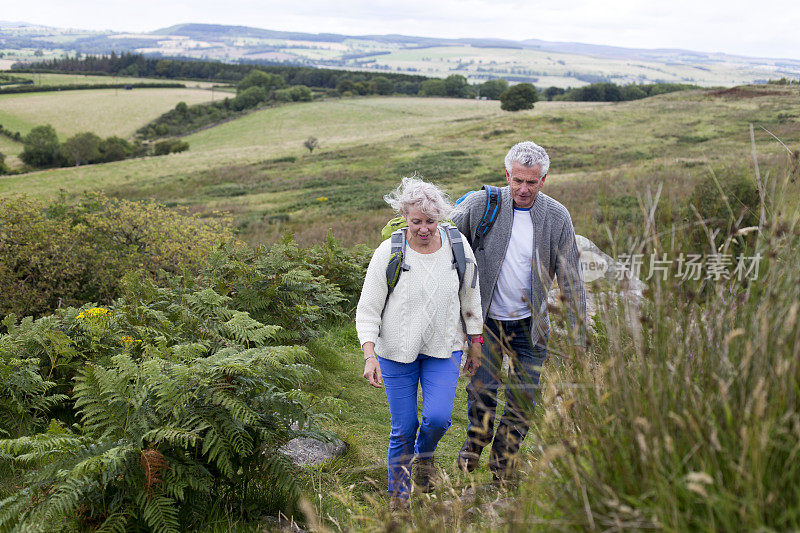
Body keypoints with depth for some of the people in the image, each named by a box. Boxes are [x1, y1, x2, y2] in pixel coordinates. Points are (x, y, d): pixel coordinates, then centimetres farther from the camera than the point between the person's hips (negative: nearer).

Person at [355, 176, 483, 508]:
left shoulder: (458, 247, -6)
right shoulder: (388, 253, -13)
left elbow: (470, 298, 7)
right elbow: (367, 310, -8)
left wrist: (475, 345, 11)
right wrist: (369, 355, -20)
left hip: (444, 348, 2)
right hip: (398, 351, -1)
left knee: (438, 418, -12)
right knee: (403, 428, 4)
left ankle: (424, 454, 26)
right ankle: (398, 494, 28)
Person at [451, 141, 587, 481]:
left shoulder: (557, 217, -6)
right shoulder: (481, 205, -10)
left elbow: (571, 279, -3)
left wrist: (579, 333, -5)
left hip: (530, 324, 1)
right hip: (486, 319, -1)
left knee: (523, 400, 5)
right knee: (481, 392, -7)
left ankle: (503, 469, 27)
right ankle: (474, 443, 23)